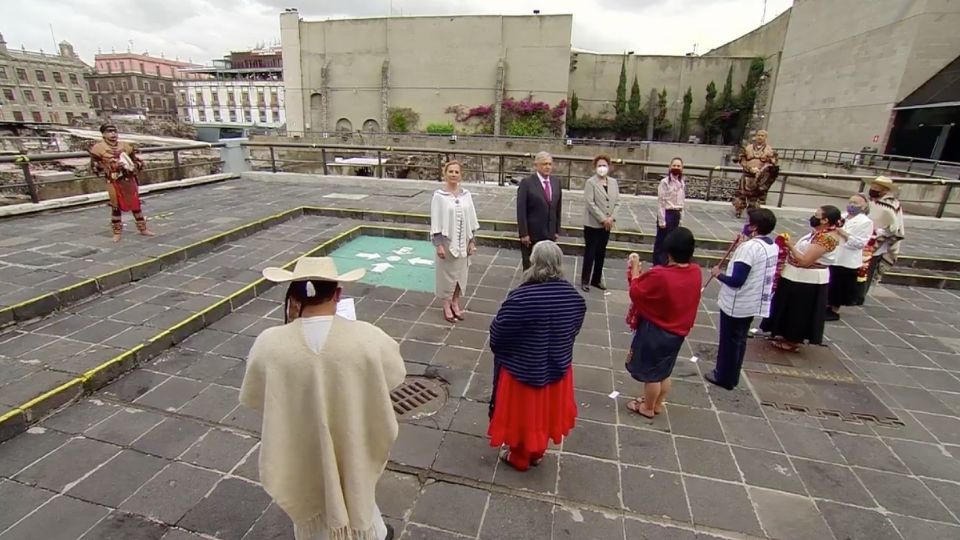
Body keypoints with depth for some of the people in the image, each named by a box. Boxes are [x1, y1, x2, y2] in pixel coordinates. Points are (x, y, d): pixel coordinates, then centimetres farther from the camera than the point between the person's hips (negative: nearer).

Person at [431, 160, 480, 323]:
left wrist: (472, 241, 4)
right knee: (447, 273, 7)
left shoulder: (466, 194, 2)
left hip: (463, 242, 4)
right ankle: (447, 306, 21)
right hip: (447, 241, -4)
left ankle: (456, 303, 29)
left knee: (460, 272, 12)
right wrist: (439, 244, -13)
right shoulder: (439, 195, -9)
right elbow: (435, 221, -9)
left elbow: (471, 219, 6)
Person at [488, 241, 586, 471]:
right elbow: (573, 331, 3)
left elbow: (497, 335, -18)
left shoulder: (519, 298, -29)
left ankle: (519, 458, 41)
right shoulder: (574, 297, -13)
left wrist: (502, 353, 4)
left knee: (522, 413, 19)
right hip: (557, 368, 4)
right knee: (545, 411, 26)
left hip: (522, 371, -4)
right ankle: (537, 452, 47)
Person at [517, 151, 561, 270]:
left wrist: (557, 230, 10)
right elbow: (521, 211, -13)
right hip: (531, 234, -4)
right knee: (529, 266, 9)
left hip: (549, 234, 5)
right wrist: (523, 233, -15)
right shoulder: (526, 183, -11)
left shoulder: (556, 182, 6)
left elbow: (557, 208, 12)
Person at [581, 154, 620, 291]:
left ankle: (597, 279, 22)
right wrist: (603, 219, -17)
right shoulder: (590, 182, -6)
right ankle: (585, 280, 10)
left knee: (601, 253, 11)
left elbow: (617, 202, 8)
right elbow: (590, 203, -14)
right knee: (590, 253, 0)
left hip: (607, 225, 5)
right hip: (593, 224, -5)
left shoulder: (613, 182, 10)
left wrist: (612, 218, -7)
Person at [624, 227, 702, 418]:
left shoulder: (659, 275, -31)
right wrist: (644, 274, 6)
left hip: (655, 331, -7)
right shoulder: (696, 272, -9)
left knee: (651, 373, 14)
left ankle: (648, 408, 32)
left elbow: (635, 293, -16)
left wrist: (635, 272, -2)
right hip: (678, 332, 7)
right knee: (664, 371, 24)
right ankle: (658, 404, 42)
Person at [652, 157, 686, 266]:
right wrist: (661, 220, -16)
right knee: (661, 241, 1)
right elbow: (660, 202, -13)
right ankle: (657, 266, 10)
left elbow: (681, 202, 14)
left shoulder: (682, 183, 10)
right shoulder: (665, 182, -10)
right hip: (667, 213, -7)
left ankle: (664, 265, 21)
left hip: (676, 215, 7)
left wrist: (680, 217, 11)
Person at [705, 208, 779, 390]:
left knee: (729, 341, 8)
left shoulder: (749, 247, -24)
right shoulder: (773, 246, 4)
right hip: (754, 303, 8)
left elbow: (736, 280, -27)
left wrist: (718, 274, -9)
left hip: (736, 305, -8)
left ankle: (724, 377, 22)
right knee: (739, 340, 20)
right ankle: (732, 376, 32)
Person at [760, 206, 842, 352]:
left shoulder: (826, 237, -25)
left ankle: (793, 342, 21)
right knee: (793, 309, 21)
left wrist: (791, 246, -19)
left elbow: (805, 261, -27)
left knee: (799, 311, 6)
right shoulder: (820, 232, 6)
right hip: (800, 278, 10)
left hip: (806, 281, -10)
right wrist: (791, 245, 1)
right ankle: (788, 336, 36)